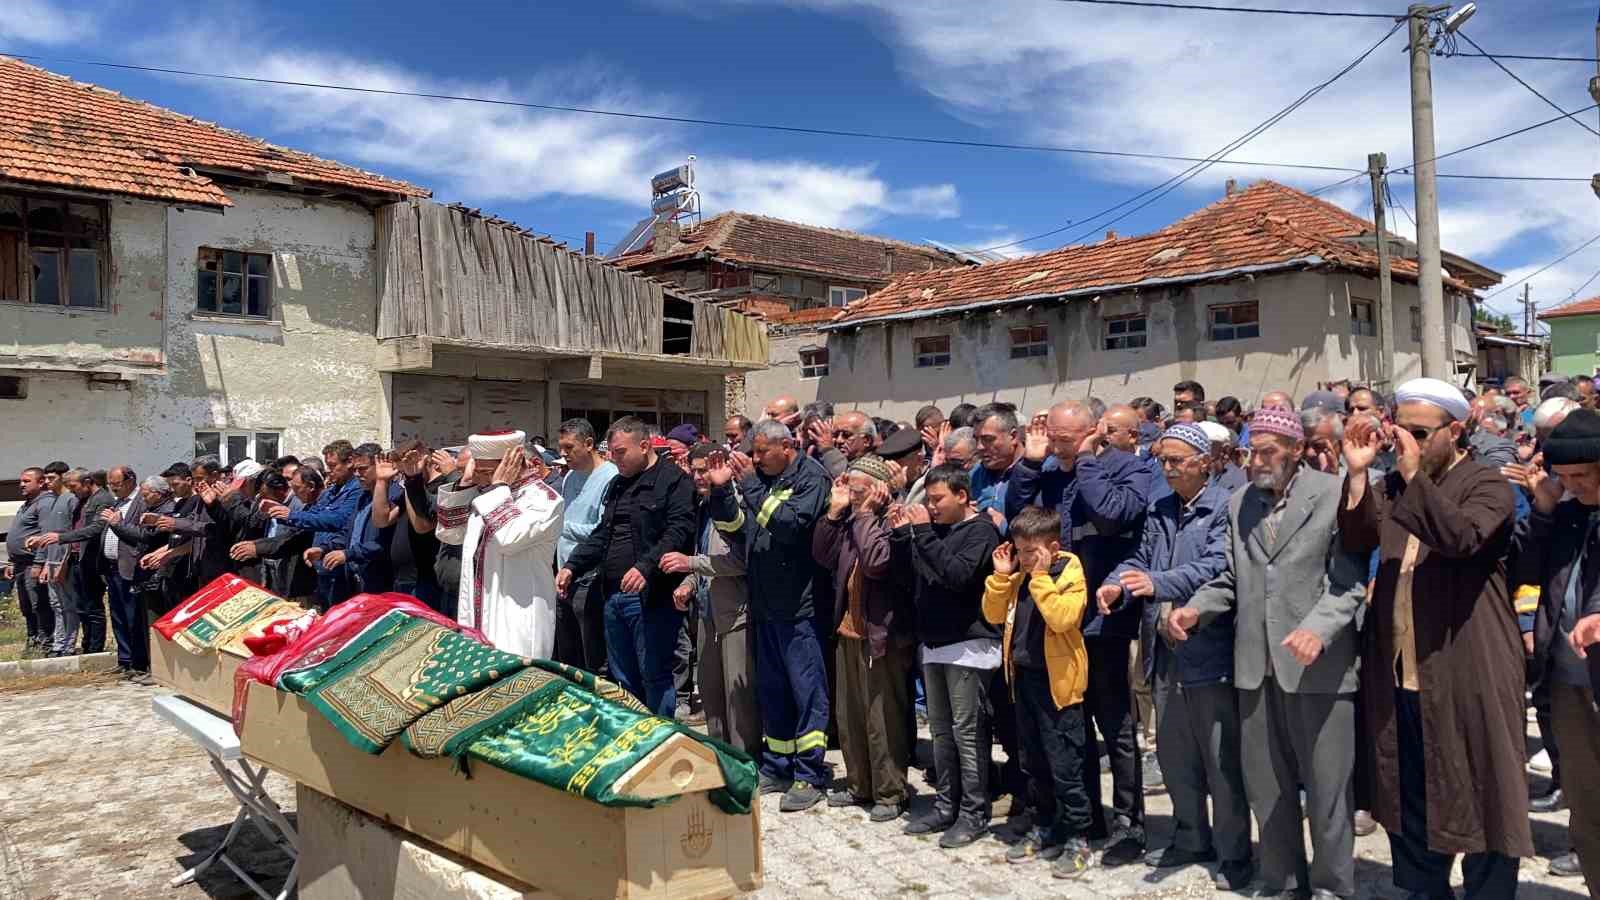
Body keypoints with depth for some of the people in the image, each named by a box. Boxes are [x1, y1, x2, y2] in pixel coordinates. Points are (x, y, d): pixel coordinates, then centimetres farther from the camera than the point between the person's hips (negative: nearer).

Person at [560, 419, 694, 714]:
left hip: (651, 597, -8)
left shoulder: (674, 481, -8)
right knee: (622, 678, 15)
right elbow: (602, 534, 24)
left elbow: (678, 532, -19)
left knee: (654, 676, -3)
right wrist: (572, 566, 13)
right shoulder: (617, 485, 19)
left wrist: (646, 567, -29)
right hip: (614, 595, 8)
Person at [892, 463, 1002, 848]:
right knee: (941, 730, 11)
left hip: (969, 644, -7)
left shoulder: (980, 530, -7)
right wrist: (901, 535, 3)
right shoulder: (934, 530, 13)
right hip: (934, 643, 7)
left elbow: (958, 574, -22)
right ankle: (947, 806, 20)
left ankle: (974, 813, 6)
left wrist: (923, 533, -20)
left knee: (967, 732, -3)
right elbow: (910, 580, 12)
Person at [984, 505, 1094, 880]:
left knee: (1064, 767, -2)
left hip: (1056, 682, -7)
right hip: (1024, 678, 7)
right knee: (1035, 764, 17)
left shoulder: (1069, 574, -11)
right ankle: (1044, 827, 30)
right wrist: (1002, 575, -3)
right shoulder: (1019, 575, 9)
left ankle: (1077, 839, 10)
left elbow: (1061, 618, -26)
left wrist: (1040, 576, -24)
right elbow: (994, 615, 8)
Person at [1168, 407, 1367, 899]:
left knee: (1326, 786, 6)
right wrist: (1195, 608, -1)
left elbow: (1349, 578, -11)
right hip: (1256, 665, 5)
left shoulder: (1335, 494, -5)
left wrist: (1318, 628, -26)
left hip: (1318, 665, -5)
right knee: (1266, 787, 13)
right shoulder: (1239, 503, 12)